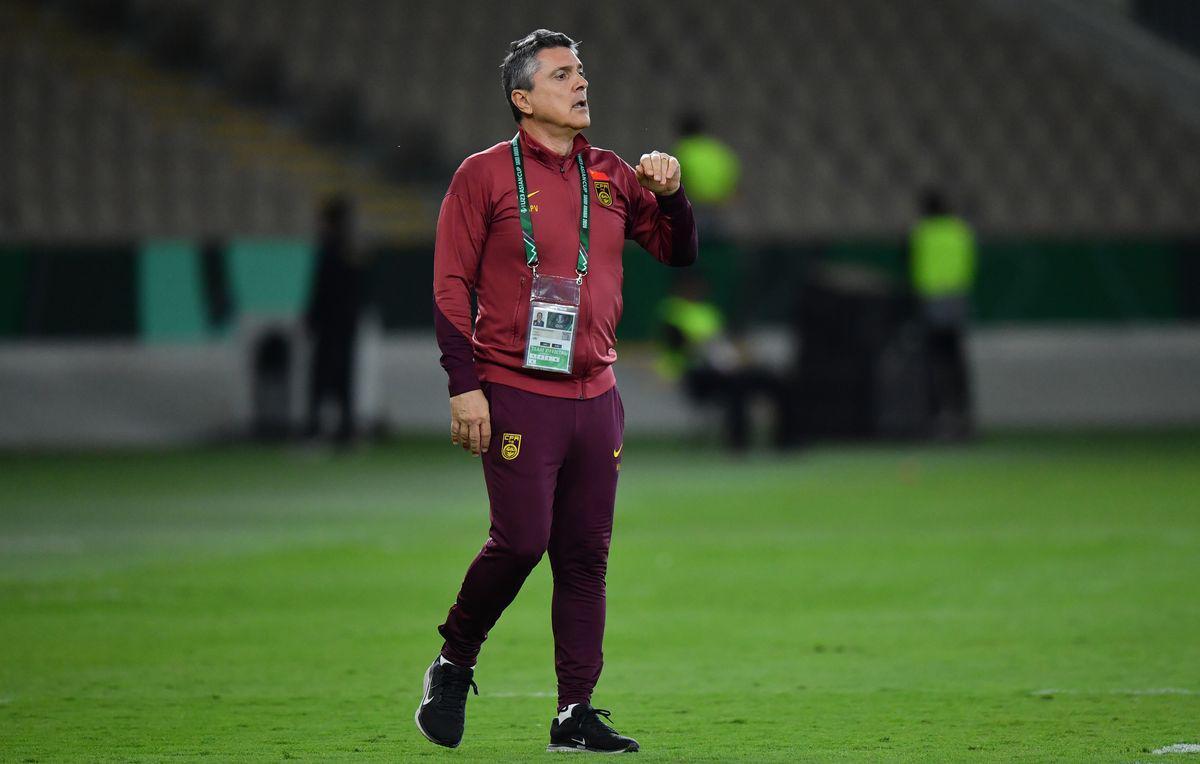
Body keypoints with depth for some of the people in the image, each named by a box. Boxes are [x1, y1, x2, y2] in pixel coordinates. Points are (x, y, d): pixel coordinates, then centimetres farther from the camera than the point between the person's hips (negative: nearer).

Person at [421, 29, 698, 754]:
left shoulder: (611, 176, 13)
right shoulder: (486, 175, -1)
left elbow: (678, 252, 16)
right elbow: (451, 285, -3)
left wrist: (670, 195, -4)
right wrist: (465, 385, -9)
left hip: (596, 395, 5)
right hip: (516, 395, -5)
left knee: (586, 554, 3)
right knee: (521, 540, -12)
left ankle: (576, 714, 6)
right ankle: (453, 664, 11)